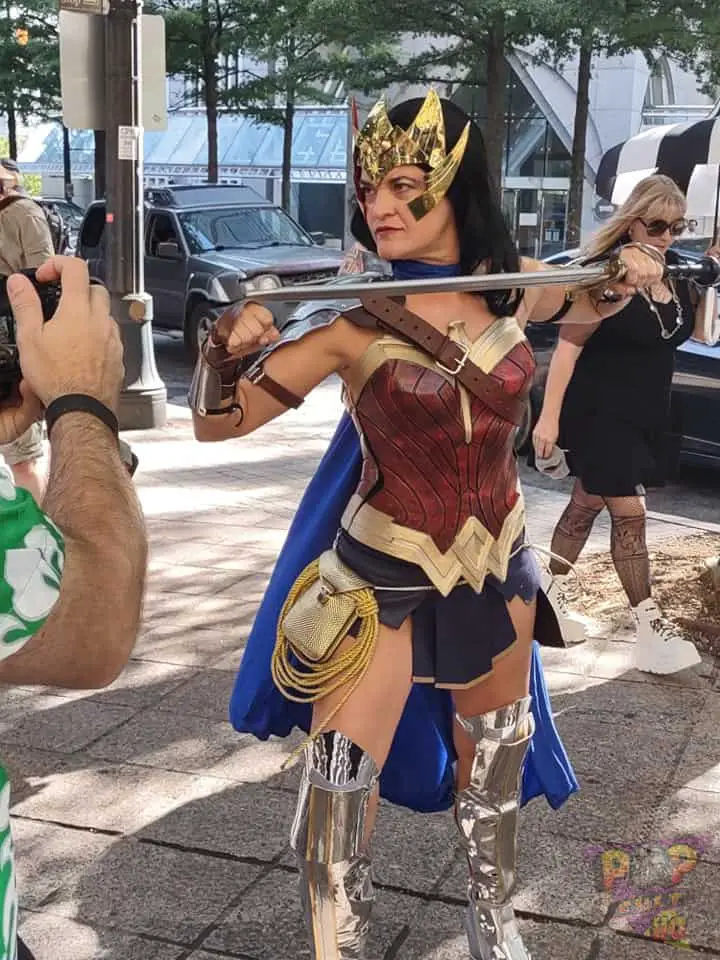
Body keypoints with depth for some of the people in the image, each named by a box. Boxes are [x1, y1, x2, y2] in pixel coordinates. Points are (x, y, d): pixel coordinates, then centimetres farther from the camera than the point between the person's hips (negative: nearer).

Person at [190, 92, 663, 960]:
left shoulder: (508, 287, -6)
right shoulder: (350, 316, -18)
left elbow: (582, 301, 19)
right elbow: (217, 422, -15)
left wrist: (624, 278, -2)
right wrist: (226, 346, -35)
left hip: (497, 566, 4)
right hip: (383, 576, -4)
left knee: (494, 759, 21)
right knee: (343, 772, -8)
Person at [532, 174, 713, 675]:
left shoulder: (677, 275, 4)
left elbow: (697, 330, 15)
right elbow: (569, 344, -19)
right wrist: (550, 416, -23)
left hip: (647, 415, 7)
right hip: (600, 414, -7)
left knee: (588, 505, 14)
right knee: (630, 514, -5)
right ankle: (648, 620, 4)